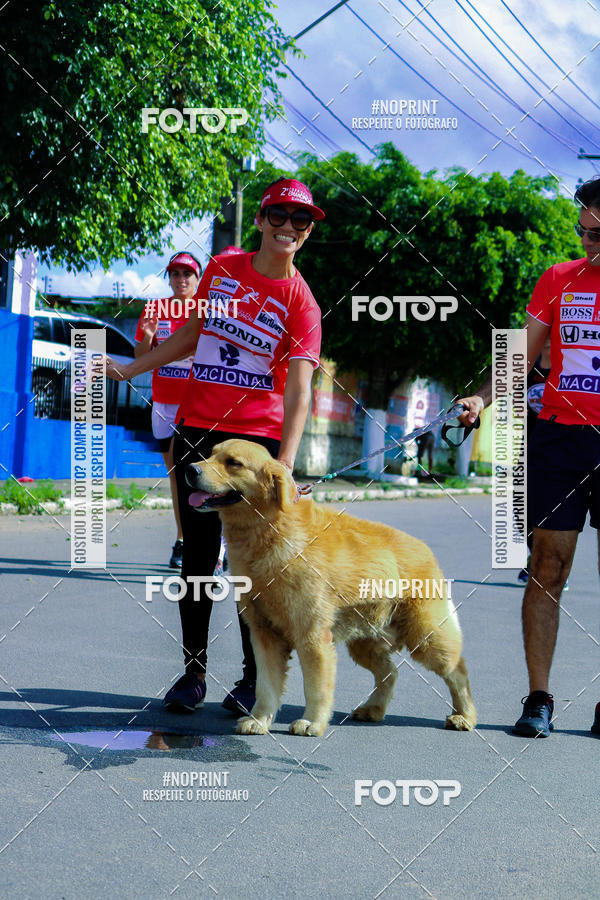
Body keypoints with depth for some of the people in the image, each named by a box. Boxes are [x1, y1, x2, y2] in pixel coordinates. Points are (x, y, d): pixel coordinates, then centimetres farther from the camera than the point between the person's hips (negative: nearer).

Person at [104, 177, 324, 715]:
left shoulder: (301, 302, -6)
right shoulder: (222, 269, 6)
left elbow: (299, 389, -18)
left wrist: (284, 465, -31)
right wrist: (127, 370, 18)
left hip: (257, 436, -3)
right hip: (196, 429, 3)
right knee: (198, 554, 6)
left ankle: (254, 679, 9)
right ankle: (193, 673, 14)